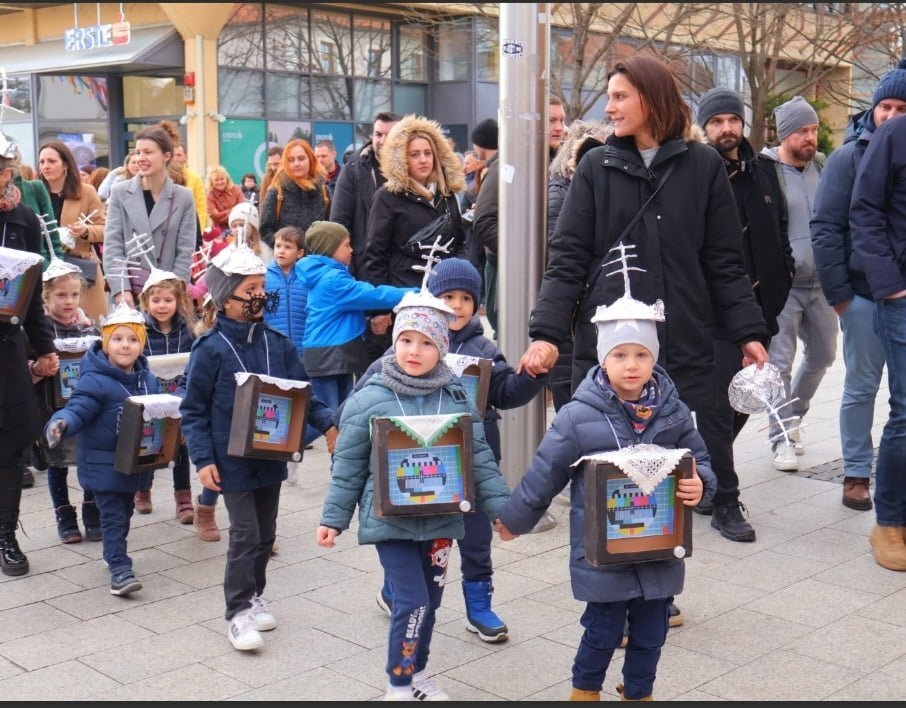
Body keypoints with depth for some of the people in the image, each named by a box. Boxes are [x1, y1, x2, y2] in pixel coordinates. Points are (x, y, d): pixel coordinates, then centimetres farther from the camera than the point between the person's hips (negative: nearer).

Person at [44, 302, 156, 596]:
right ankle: (120, 569, -2)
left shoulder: (147, 380, 5)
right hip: (104, 464, -7)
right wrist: (61, 424, -45)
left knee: (124, 512, 22)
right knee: (113, 515, -5)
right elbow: (77, 409, -26)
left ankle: (113, 553, 41)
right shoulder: (94, 381, -18)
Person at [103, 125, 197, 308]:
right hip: (127, 290, 0)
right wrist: (121, 289, -11)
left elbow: (185, 252, 2)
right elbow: (112, 245, 0)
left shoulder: (183, 198, 4)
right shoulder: (120, 192, 5)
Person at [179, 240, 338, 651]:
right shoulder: (211, 349, -11)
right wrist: (203, 459, -16)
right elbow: (192, 411, -8)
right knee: (245, 535, -5)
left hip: (271, 457, 5)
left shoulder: (278, 344, 1)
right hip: (233, 460, -5)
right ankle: (239, 612, 8)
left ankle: (254, 596, 33)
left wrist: (326, 423, -8)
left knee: (265, 533, 15)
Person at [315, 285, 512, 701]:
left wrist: (501, 506, -2)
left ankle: (417, 673, 36)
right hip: (389, 520, -4)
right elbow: (348, 466, -3)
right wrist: (333, 518, -2)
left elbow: (479, 458, 3)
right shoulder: (368, 399, -8)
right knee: (412, 603, -7)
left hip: (440, 518, 4)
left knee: (430, 601, 16)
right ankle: (398, 684, 12)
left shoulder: (457, 399, -1)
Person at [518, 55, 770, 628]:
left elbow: (724, 263, 6)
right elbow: (568, 259, -1)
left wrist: (749, 333, -1)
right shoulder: (598, 167, 4)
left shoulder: (703, 166, 4)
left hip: (683, 348, 0)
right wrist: (547, 332, -11)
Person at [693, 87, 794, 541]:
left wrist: (780, 280, 10)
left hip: (757, 310, 7)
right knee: (719, 406, -3)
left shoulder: (762, 172, 12)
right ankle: (724, 503, 7)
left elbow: (779, 230, 20)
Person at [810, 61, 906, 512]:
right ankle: (856, 474, 17)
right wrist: (837, 292, -10)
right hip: (865, 293, -2)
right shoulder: (849, 157, -2)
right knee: (861, 386, 7)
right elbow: (825, 227, -6)